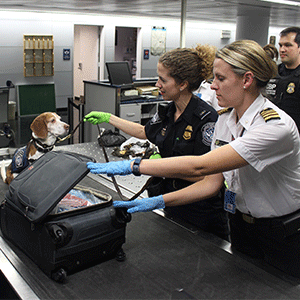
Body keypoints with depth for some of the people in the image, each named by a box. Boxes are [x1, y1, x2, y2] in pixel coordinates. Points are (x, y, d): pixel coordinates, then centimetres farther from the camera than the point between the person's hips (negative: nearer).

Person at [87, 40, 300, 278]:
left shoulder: (276, 126, -30)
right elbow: (212, 183, -4)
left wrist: (132, 166, -36)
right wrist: (159, 201, -14)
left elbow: (199, 166, -38)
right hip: (241, 227, 7)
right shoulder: (225, 119, -4)